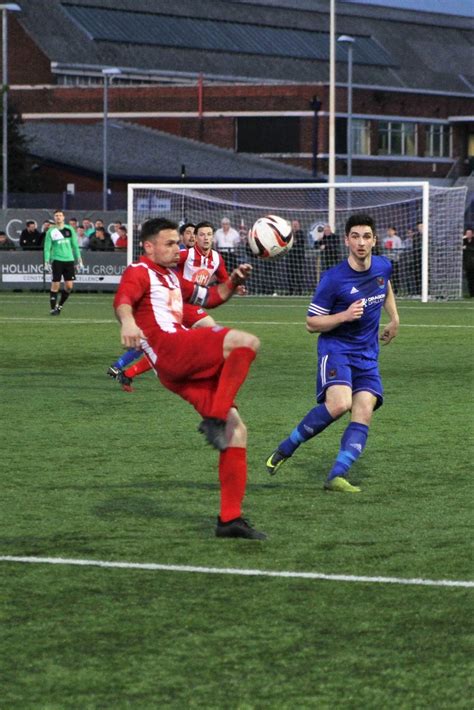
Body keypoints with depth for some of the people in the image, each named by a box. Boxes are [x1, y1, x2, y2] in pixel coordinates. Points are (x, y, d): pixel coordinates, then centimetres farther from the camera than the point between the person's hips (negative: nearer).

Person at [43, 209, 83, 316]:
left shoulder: (69, 230, 8)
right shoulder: (51, 231, 1)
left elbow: (75, 245, 13)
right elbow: (47, 247, 0)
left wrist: (79, 259, 9)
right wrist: (47, 261, -9)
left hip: (69, 260, 3)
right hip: (57, 260, -3)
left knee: (69, 286, -1)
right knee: (55, 285, -5)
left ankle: (60, 305, 17)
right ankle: (53, 308, 3)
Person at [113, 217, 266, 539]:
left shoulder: (172, 277, 33)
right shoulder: (139, 272, 5)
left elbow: (210, 297, 43)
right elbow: (124, 298, -17)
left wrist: (233, 282, 21)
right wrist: (127, 321, -41)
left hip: (191, 367, 9)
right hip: (170, 350, -9)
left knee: (236, 430, 2)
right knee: (247, 342, -28)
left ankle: (230, 518, 2)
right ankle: (215, 418, -27)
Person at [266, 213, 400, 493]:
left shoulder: (384, 266, 2)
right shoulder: (334, 279, -15)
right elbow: (312, 323, -9)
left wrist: (394, 318, 27)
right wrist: (344, 316, -22)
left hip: (367, 355, 6)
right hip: (336, 348, -6)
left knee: (364, 413, -12)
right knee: (339, 404, -28)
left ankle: (337, 476, -14)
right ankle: (285, 449, -11)